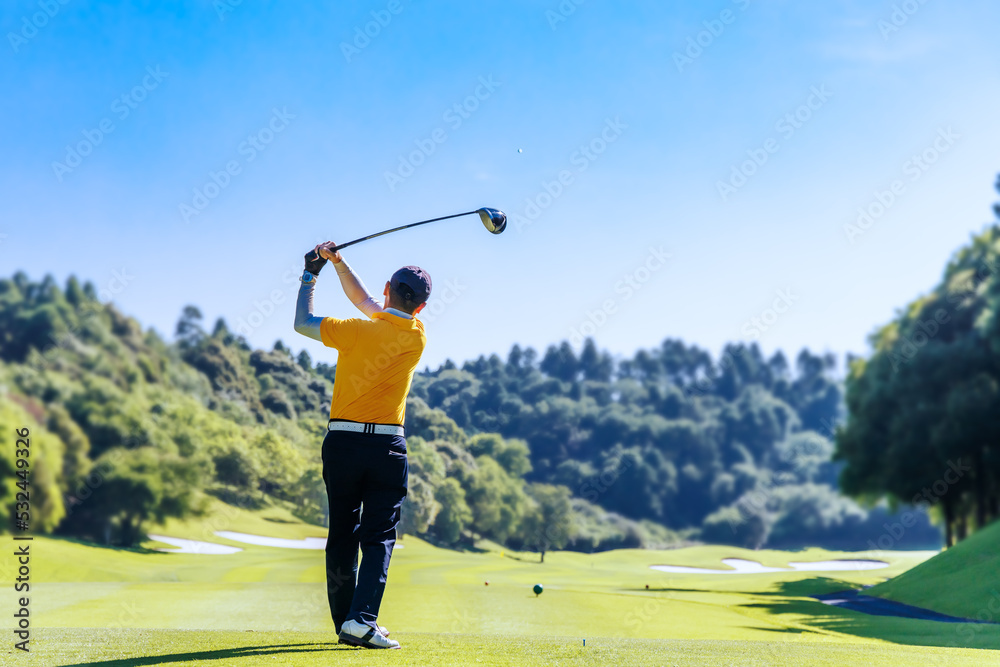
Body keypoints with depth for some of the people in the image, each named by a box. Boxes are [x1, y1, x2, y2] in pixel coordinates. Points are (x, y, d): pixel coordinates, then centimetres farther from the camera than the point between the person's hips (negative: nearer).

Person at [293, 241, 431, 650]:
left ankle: (346, 622, 14)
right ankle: (362, 619, -17)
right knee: (378, 537, 0)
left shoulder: (357, 331, -10)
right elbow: (367, 304, 13)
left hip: (342, 441, 0)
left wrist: (311, 275, 14)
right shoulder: (416, 338, 1)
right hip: (388, 444, 1)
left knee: (342, 535, 10)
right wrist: (338, 264, 10)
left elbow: (303, 323, 4)